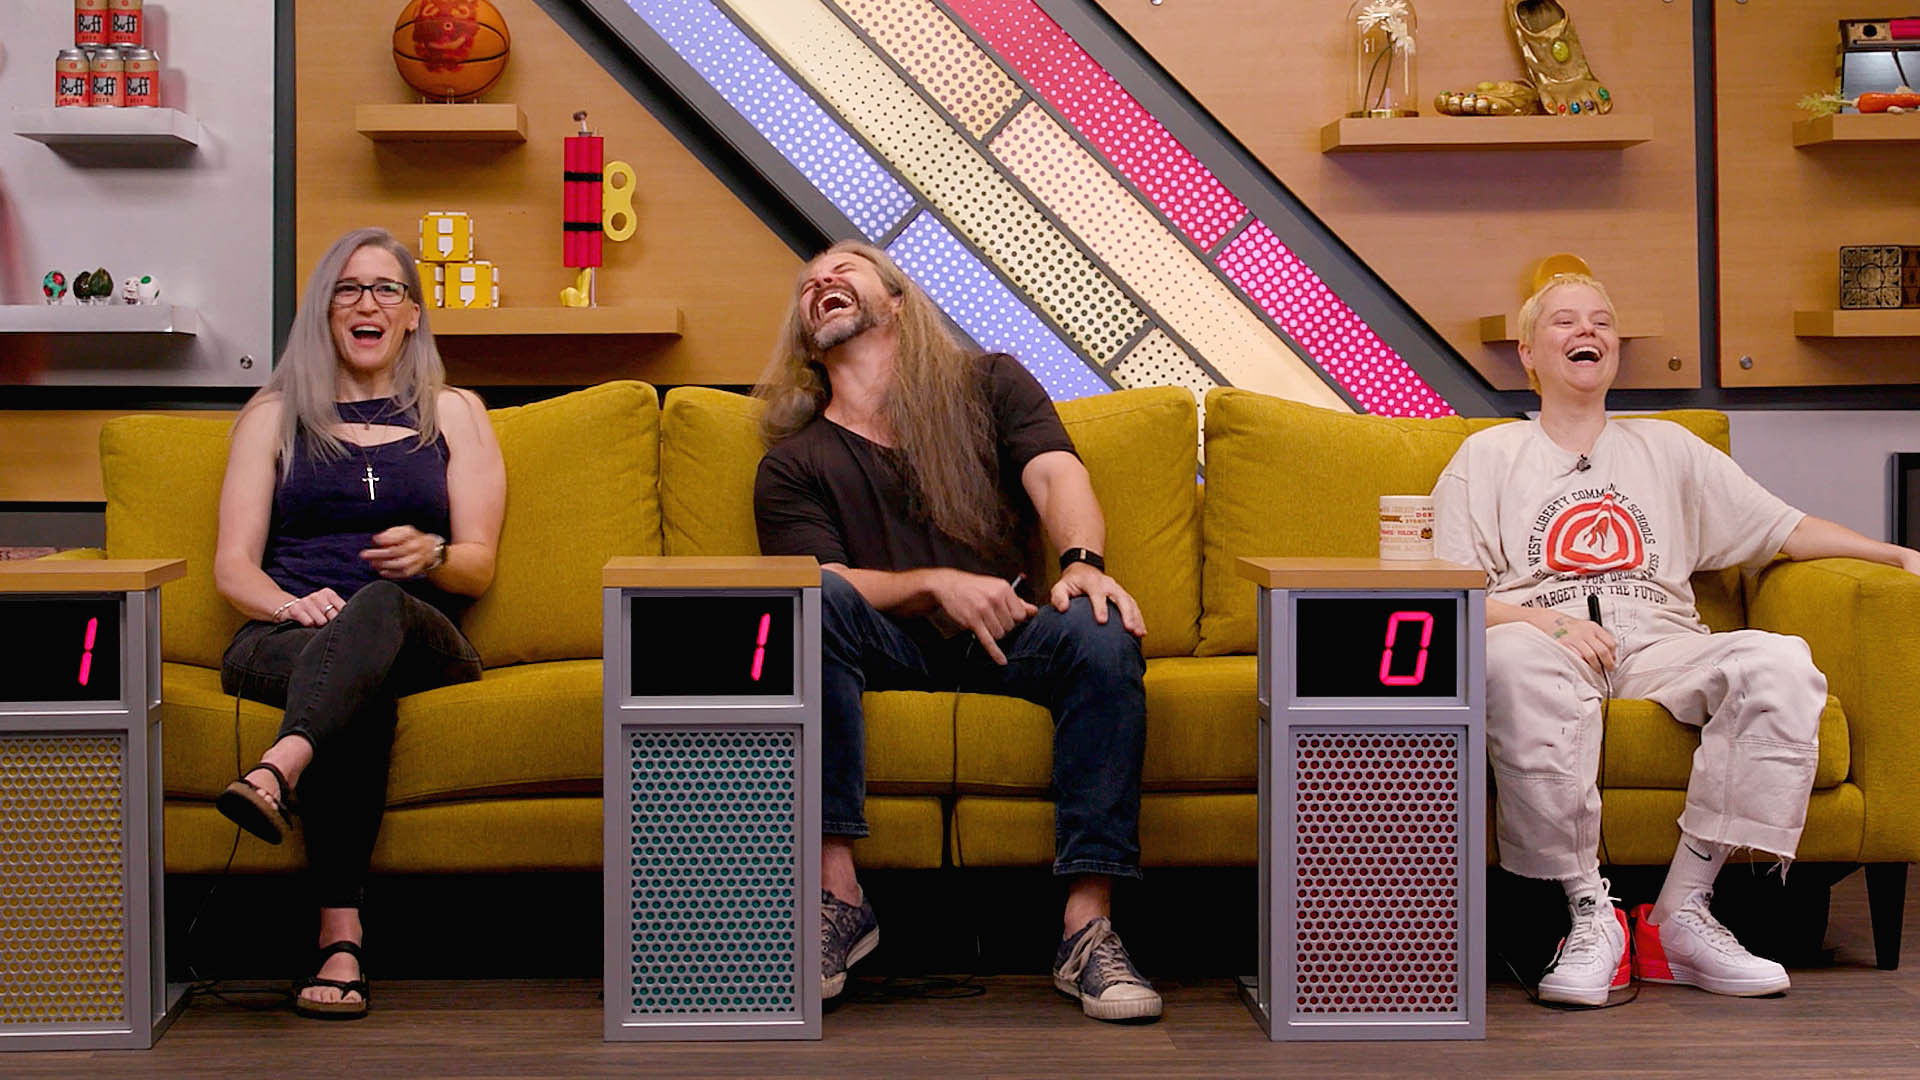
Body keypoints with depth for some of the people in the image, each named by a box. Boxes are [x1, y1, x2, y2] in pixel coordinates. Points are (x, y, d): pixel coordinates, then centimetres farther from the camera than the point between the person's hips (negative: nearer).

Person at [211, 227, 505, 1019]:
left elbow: (479, 567, 11)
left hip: (423, 643, 0)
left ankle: (277, 773, -65)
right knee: (362, 691, -38)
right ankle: (341, 937, -52)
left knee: (380, 604, -38)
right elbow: (233, 566, 10)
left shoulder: (454, 414, 21)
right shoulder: (274, 415, 21)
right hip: (280, 643, 0)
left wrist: (429, 555, -14)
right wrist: (292, 603, -13)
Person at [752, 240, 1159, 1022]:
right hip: (887, 647, 0)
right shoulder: (792, 464, 15)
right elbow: (825, 583, -1)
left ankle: (1088, 929, -36)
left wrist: (1081, 561, -24)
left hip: (1004, 634, 1)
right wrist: (936, 586, -19)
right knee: (812, 602, -33)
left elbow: (1057, 475, -1)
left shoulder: (989, 384, 18)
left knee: (1103, 633, -32)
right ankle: (836, 895, -36)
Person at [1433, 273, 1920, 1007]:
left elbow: (1784, 530, 24)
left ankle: (1683, 910, -28)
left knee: (1782, 664, -30)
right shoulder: (1487, 457, 19)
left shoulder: (1667, 447, 29)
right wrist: (1546, 620, -13)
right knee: (1512, 662, -42)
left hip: (1658, 645, 3)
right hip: (1545, 639, -3)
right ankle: (1589, 913, -33)